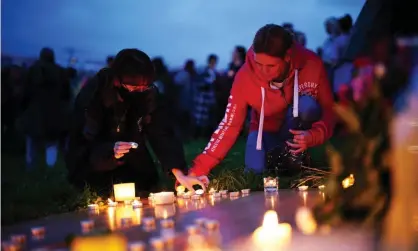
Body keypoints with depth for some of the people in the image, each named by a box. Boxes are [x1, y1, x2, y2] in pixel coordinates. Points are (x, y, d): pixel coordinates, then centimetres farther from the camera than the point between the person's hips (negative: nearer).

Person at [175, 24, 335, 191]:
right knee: (255, 173, -25)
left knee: (307, 105, -33)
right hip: (267, 130, 1)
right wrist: (198, 170, -32)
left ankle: (294, 156, -7)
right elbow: (229, 125, -24)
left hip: (299, 129, 0)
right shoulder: (245, 76, -27)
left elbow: (328, 109, -18)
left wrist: (313, 136, -40)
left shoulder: (311, 64, -28)